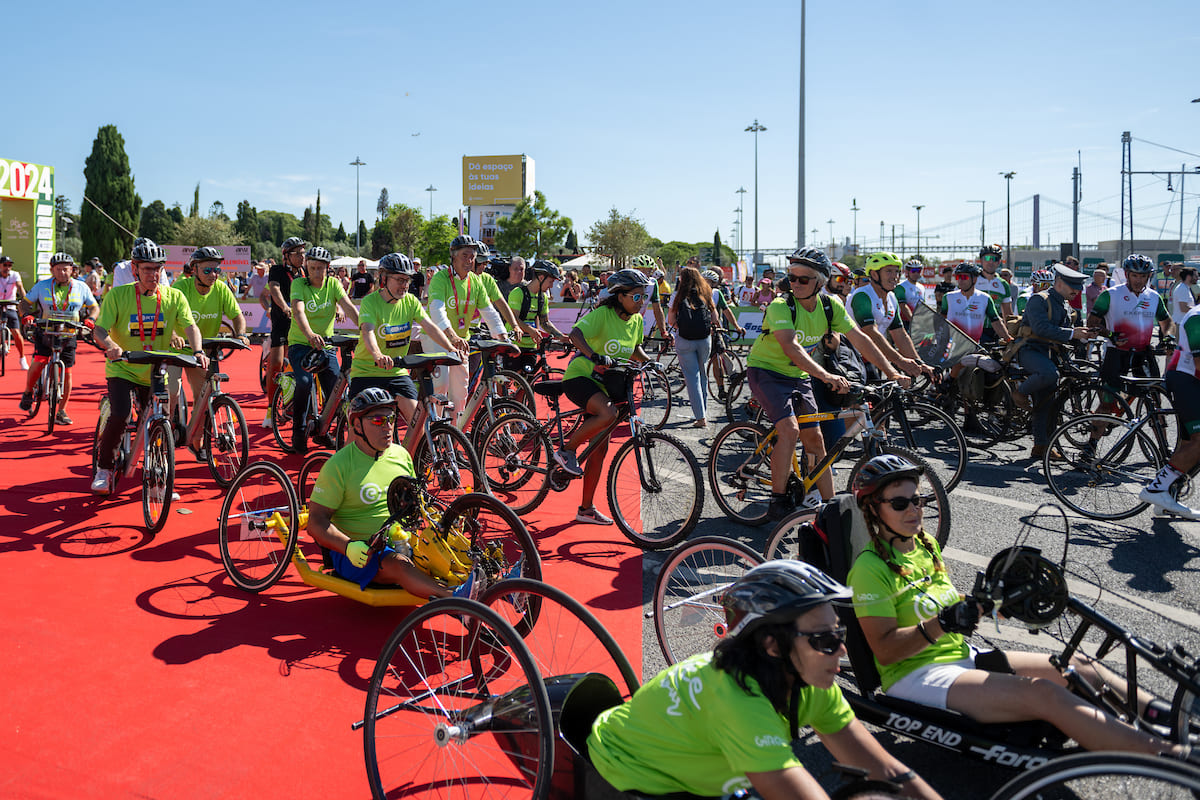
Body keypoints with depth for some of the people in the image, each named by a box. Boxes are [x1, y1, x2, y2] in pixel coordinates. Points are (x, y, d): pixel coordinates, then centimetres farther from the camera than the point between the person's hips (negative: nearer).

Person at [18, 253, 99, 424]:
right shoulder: (42, 286, -2)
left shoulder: (81, 288, 1)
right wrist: (27, 314, -16)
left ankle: (61, 411, 12)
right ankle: (28, 393, 10)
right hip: (46, 332, -1)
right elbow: (25, 302, 5)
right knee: (38, 363, -20)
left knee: (67, 373, 0)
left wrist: (90, 319, -13)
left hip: (69, 335, 1)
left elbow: (94, 307, 9)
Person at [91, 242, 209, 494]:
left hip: (156, 372, 3)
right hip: (123, 369, -2)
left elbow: (190, 326, -12)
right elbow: (99, 331, -11)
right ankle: (103, 468, -1)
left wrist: (197, 351, -33)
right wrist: (111, 346, -34)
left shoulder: (174, 297, -1)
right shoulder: (118, 295, -6)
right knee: (120, 415, -24)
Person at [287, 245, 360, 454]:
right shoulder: (299, 284, -10)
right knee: (304, 382, -29)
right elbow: (298, 311, -27)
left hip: (326, 345, 3)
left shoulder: (333, 284, -1)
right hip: (300, 344, -3)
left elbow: (349, 307, -14)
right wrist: (310, 334, -47)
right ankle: (298, 430, -8)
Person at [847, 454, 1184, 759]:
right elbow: (885, 650, -17)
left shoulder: (926, 544, 14)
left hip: (961, 657, 9)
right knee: (1043, 694, -26)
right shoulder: (870, 567, -11)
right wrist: (940, 624, -27)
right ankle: (1170, 757, -32)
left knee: (1077, 667, -5)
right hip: (913, 676, -9)